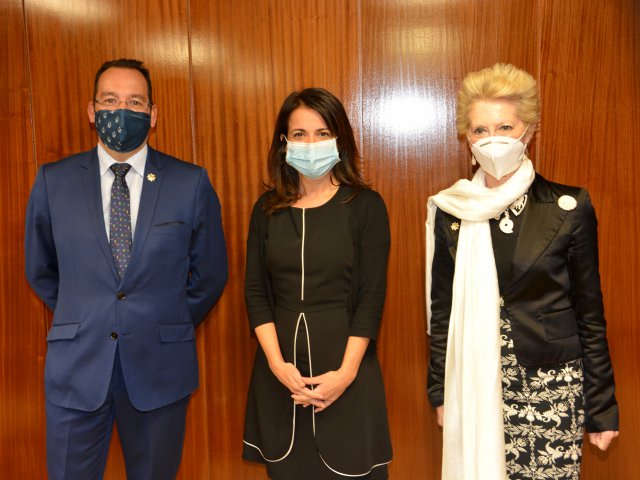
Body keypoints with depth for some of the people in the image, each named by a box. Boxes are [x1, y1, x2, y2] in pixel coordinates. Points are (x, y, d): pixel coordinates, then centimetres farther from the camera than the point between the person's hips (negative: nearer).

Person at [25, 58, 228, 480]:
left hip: (159, 367, 0)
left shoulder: (191, 183, -5)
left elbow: (211, 272, 5)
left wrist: (173, 325, 8)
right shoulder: (53, 181, 0)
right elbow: (40, 269, 12)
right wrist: (80, 319, 11)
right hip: (77, 366, 1)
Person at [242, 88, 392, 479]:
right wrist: (276, 364, -8)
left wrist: (346, 372, -13)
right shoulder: (268, 209, 5)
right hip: (280, 368, 3)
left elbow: (372, 296, -6)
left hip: (345, 366, -2)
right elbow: (255, 290, 3)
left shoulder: (365, 206, -3)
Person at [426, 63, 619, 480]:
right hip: (476, 386, 2)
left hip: (552, 387, -1)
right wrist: (440, 391, 8)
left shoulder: (568, 207, -5)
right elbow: (442, 308, 6)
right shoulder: (451, 210, 0)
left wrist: (602, 407, 3)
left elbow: (590, 315, 0)